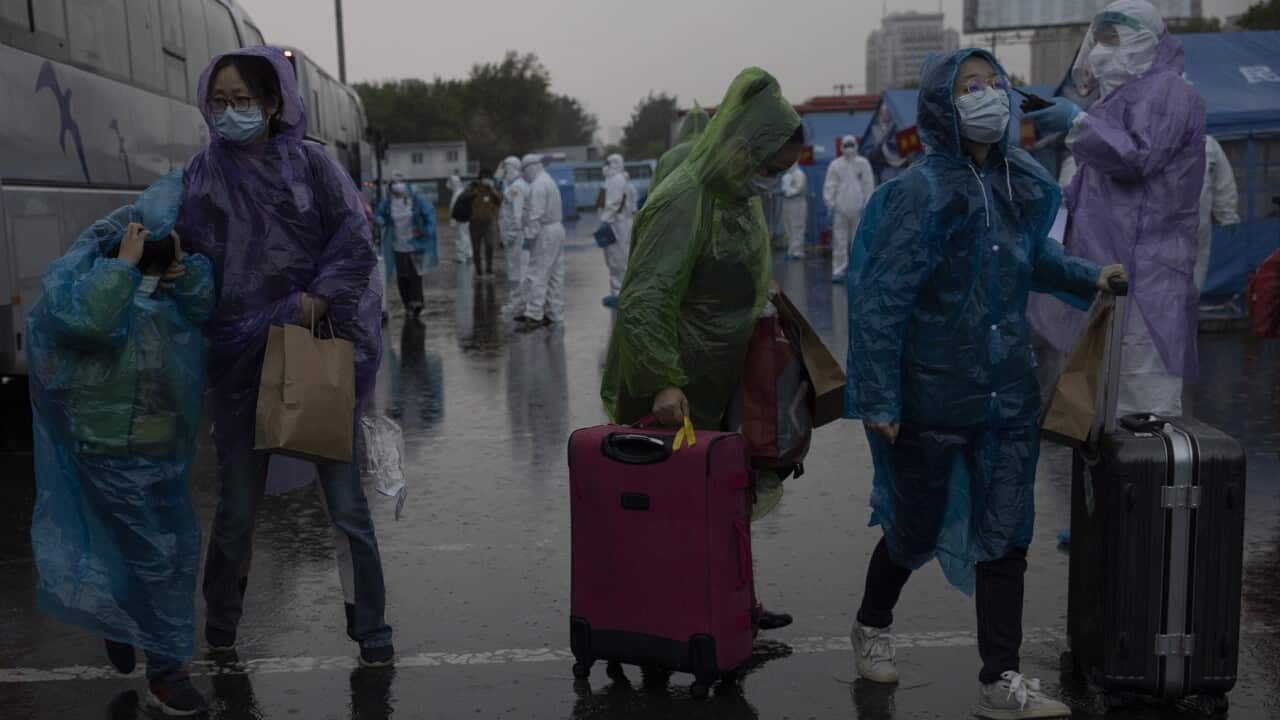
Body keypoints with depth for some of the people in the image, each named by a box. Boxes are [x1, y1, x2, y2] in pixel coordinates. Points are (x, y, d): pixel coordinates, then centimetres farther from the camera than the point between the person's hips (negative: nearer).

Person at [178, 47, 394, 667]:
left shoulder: (310, 163, -2)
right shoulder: (202, 174, 5)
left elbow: (357, 245, -6)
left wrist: (312, 306, -15)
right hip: (238, 355, 2)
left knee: (346, 501, 2)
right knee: (238, 506, 8)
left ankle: (372, 634, 17)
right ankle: (220, 635, 29)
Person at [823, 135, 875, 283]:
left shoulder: (863, 163, 4)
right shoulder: (835, 165, 4)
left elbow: (868, 184, 4)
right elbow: (829, 185, 4)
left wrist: (867, 205, -2)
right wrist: (830, 203, -6)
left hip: (857, 208, 0)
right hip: (840, 208, 0)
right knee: (839, 240, -1)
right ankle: (839, 270, 3)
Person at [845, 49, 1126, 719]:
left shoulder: (1023, 182, 4)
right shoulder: (921, 191, -17)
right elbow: (879, 298, -19)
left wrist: (1086, 277, 10)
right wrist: (878, 399, -21)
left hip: (1008, 394, 6)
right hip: (931, 399, -5)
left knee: (1005, 535, 5)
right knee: (917, 530, 12)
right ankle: (872, 625, 40)